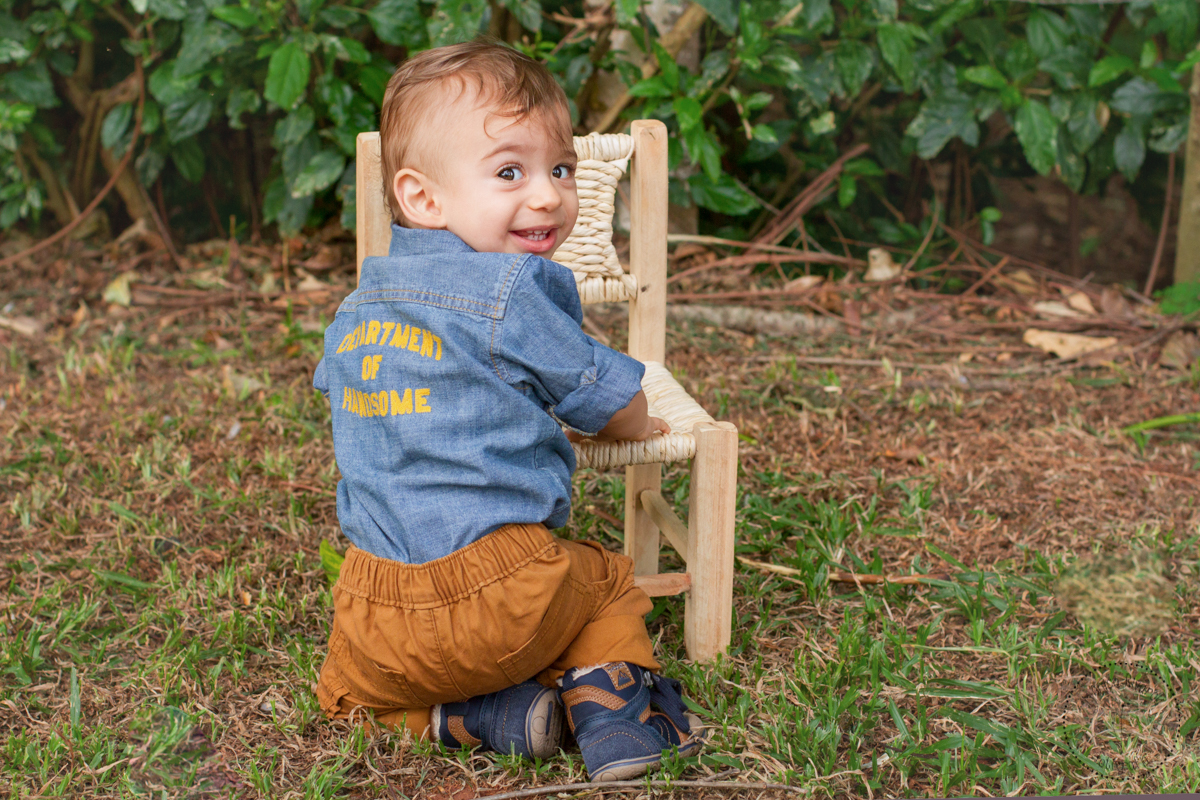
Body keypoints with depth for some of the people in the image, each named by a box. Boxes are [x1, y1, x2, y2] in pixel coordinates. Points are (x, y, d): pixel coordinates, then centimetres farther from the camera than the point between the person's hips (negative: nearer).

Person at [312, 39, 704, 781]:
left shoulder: (358, 307, 11)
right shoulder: (515, 289, -11)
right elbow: (606, 399, 1)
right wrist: (639, 427, 26)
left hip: (375, 618, 4)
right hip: (504, 595, -3)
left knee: (349, 688, 30)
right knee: (611, 583, 25)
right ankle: (606, 696, 0)